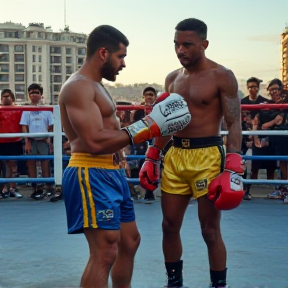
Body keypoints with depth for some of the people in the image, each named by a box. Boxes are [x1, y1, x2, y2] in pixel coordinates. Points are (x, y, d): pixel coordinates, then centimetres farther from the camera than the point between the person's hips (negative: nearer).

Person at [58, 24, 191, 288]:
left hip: (111, 173, 11)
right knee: (105, 252, -14)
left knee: (130, 241, 20)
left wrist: (152, 117, 14)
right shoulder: (78, 86, -16)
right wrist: (149, 126, -24)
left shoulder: (95, 86, 19)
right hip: (92, 175, -11)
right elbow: (95, 142, -26)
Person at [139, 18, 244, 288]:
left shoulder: (222, 76, -6)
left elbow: (234, 125, -9)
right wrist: (151, 158, 16)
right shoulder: (172, 78, 12)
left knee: (210, 231, 0)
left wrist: (233, 170, -18)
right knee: (169, 226, 10)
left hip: (207, 156, -6)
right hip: (174, 155, 6)